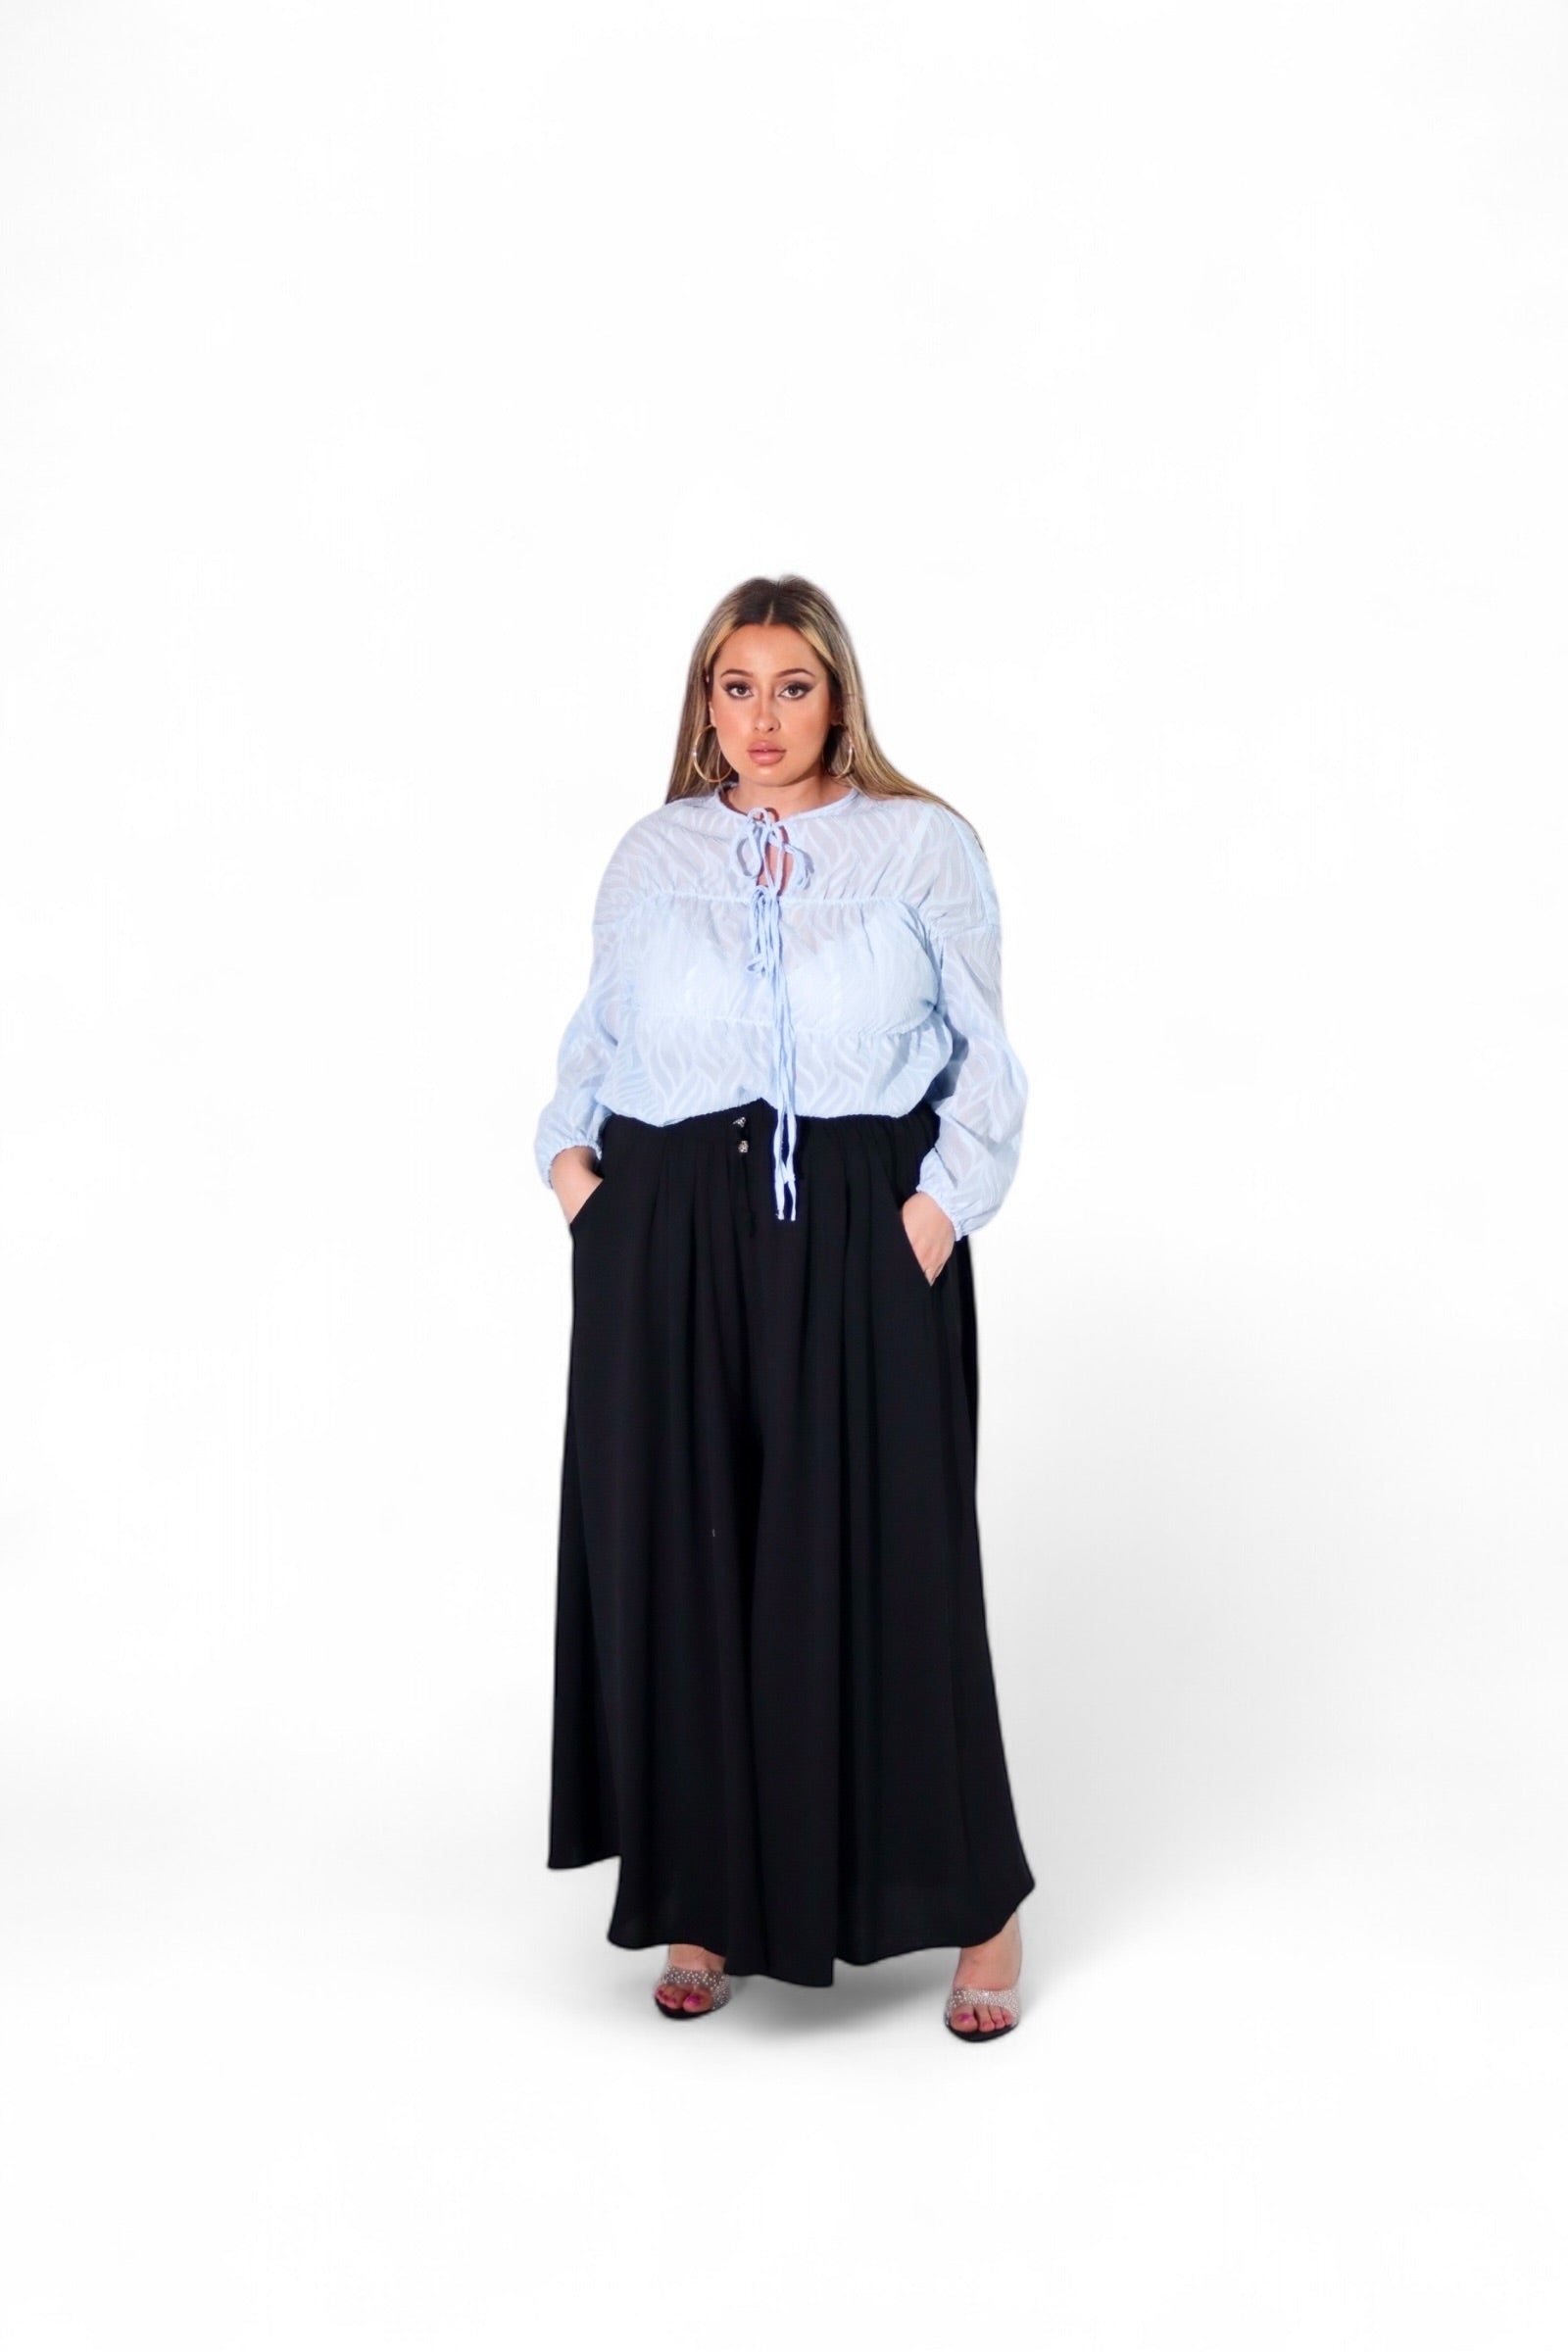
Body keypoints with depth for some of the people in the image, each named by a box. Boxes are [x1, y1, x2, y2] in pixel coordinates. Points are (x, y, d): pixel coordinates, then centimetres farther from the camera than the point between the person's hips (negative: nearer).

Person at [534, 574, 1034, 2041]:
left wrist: (942, 1202, -8)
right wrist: (567, 1154, 3)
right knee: (678, 1561, 3)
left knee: (882, 1563, -3)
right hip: (670, 1244, 3)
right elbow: (596, 1036, 19)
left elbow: (983, 1052, 4)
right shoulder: (652, 858, 12)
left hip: (860, 1243, -2)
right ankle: (707, 1897, 18)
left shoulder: (921, 844, 4)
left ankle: (974, 1906, 12)